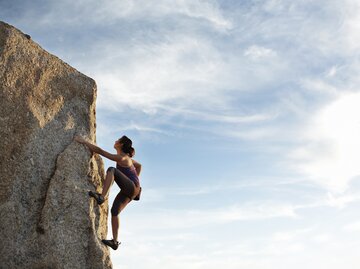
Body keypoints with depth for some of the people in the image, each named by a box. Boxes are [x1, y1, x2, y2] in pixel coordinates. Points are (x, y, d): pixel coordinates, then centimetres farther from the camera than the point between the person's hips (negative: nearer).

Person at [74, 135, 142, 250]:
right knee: (115, 211, 0)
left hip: (132, 187, -10)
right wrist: (136, 179, 28)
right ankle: (115, 241, -2)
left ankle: (102, 196, -38)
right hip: (128, 191, 10)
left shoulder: (120, 157, -12)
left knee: (111, 170, -26)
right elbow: (139, 166, 31)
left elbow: (99, 151, -16)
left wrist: (84, 141, -12)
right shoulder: (126, 157, 16)